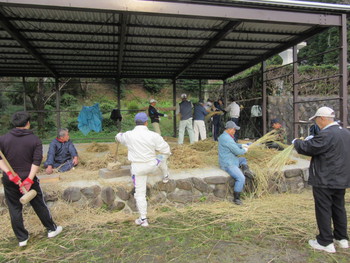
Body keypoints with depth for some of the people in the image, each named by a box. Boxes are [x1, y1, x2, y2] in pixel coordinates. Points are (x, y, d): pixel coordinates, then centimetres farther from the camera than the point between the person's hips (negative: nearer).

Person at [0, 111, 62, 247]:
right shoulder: (35, 140, -6)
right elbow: (37, 161, -14)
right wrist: (29, 179, -14)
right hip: (28, 179, -1)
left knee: (14, 209, 12)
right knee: (39, 205, 13)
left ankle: (22, 238, 21)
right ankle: (51, 229, 27)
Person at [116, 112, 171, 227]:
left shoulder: (128, 135, -8)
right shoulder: (154, 135, -14)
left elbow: (119, 137, 16)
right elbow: (166, 150, -7)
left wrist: (118, 135, 42)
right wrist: (167, 154, 19)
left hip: (137, 168, 0)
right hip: (152, 165, 0)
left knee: (140, 193, 10)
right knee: (162, 157, 32)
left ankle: (143, 219, 16)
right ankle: (165, 177, 54)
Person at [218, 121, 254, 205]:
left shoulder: (224, 136, 10)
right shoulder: (227, 139, -23)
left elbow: (234, 145, 27)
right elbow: (237, 151, -21)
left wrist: (242, 145, 12)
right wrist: (244, 150, -1)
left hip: (231, 160, 11)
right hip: (228, 164, -11)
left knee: (243, 159, 31)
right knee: (241, 178, -24)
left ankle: (245, 170, 5)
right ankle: (236, 198, -12)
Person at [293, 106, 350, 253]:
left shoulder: (326, 135, -22)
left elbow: (307, 148, -18)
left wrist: (296, 142, 2)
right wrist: (312, 140, 14)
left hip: (325, 180, -9)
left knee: (324, 210, 2)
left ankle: (325, 242, 12)